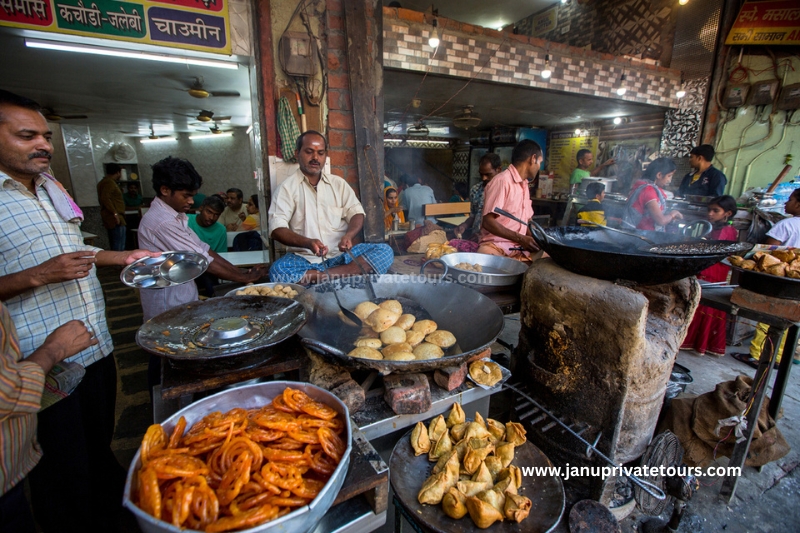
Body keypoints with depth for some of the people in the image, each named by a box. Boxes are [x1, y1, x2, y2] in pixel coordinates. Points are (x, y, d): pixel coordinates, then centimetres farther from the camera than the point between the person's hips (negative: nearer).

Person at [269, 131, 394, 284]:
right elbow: (277, 229, -8)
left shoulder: (338, 183, 14)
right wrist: (307, 242, -27)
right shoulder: (287, 187, 3)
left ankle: (321, 276, -28)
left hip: (341, 254, 4)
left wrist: (348, 236, -16)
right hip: (305, 258, -3)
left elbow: (356, 213, 7)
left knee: (385, 251, -20)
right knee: (278, 271, -34)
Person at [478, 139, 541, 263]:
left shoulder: (524, 185, 19)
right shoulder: (502, 180, -10)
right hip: (496, 244, -8)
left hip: (519, 247, 9)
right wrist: (521, 239, -21)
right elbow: (488, 222, -16)